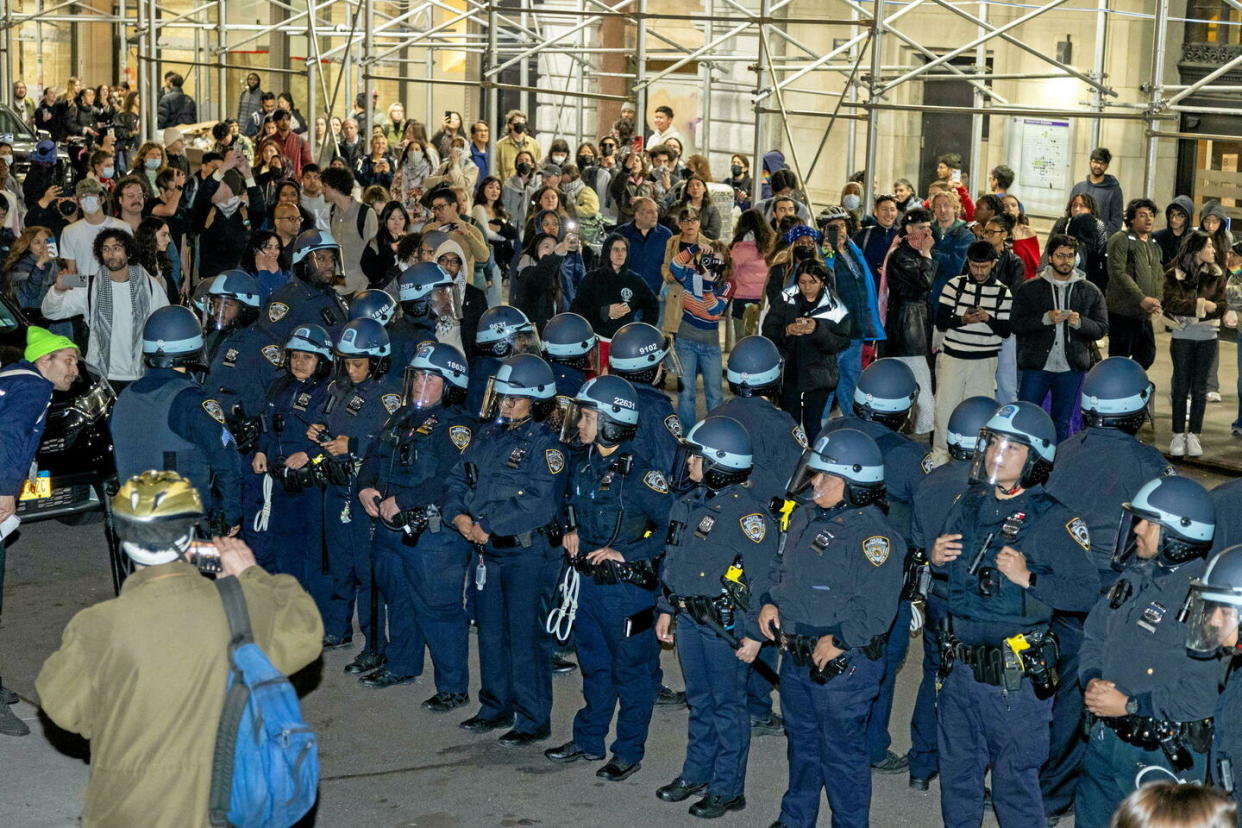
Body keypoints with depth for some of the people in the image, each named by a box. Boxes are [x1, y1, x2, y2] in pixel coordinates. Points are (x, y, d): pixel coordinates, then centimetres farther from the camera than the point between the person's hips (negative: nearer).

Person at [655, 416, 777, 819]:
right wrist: (667, 609, 18)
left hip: (725, 622, -7)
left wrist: (754, 634, -18)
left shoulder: (746, 511, -17)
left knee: (727, 704, 3)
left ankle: (728, 788, 12)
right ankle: (696, 773, 31)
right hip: (689, 617, 7)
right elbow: (672, 559, 18)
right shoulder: (689, 503, 7)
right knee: (699, 700, 18)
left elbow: (762, 576, -17)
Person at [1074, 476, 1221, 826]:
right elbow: (1094, 636, 14)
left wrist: (1129, 705, -21)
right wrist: (1091, 681, -6)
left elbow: (1202, 695, -25)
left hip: (1162, 754, -7)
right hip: (1104, 740, 8)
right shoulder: (1135, 576, 5)